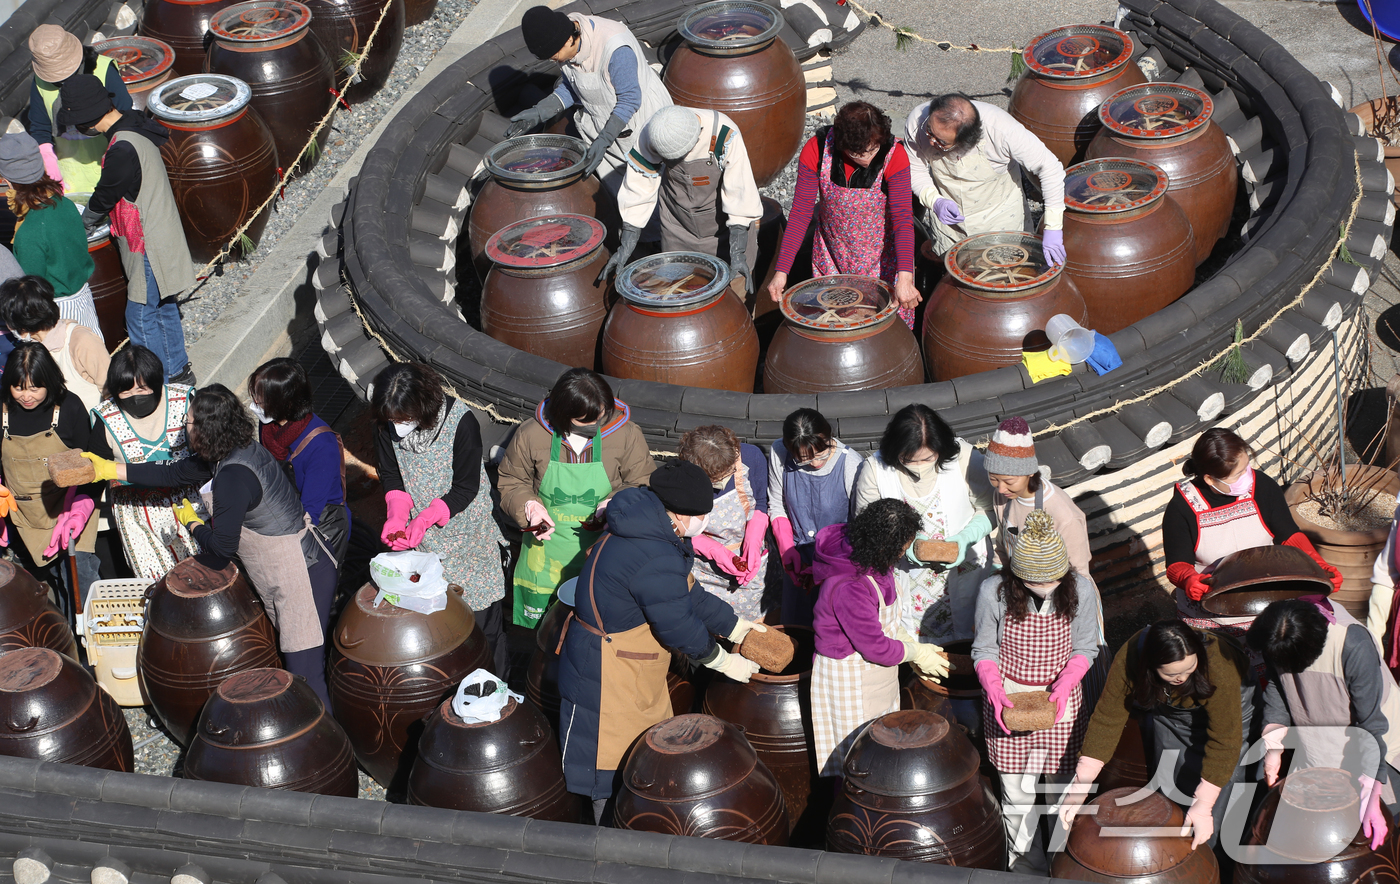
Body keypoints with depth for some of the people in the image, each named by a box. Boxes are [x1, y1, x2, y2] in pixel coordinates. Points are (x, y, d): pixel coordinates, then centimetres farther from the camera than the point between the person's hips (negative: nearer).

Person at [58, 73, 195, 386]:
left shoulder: (123, 149, -29)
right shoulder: (134, 124, 1)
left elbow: (104, 196, -15)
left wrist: (81, 225, 4)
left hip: (148, 246, -10)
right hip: (162, 236, 10)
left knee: (141, 316, 2)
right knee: (162, 307, 22)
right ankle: (178, 370, 36)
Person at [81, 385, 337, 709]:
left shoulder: (234, 476, -24)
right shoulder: (238, 451, 7)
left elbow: (221, 548, -19)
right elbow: (176, 473, 20)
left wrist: (192, 523, 2)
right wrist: (110, 469, 19)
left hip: (302, 578, -10)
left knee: (305, 674, -9)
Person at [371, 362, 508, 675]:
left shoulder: (462, 423, -28)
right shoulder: (387, 427, -14)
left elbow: (466, 488, -21)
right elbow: (391, 476, 0)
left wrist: (424, 520, -29)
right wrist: (397, 517, -18)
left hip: (466, 533, -3)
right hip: (419, 533, 3)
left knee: (480, 613, 9)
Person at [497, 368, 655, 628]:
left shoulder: (626, 435, -12)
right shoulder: (531, 435, -11)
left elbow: (643, 484, -1)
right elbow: (511, 482, 5)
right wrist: (529, 507, -14)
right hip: (547, 542, 1)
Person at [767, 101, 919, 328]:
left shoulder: (893, 155, -27)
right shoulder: (816, 150, -22)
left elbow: (903, 218, -31)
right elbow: (800, 212, -18)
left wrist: (904, 277, -43)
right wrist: (781, 271, -24)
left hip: (882, 256, -2)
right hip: (832, 254, 2)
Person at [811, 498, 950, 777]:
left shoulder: (873, 560, -5)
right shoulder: (849, 587, -34)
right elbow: (875, 647, -24)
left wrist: (913, 645, 3)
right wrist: (917, 653, -9)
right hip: (848, 678, -10)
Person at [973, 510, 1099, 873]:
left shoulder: (1081, 591, -17)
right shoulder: (994, 592, -19)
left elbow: (1085, 648, -3)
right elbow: (984, 649, -6)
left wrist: (1064, 684, -20)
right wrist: (994, 689, -22)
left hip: (1061, 696, 1)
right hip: (1009, 699, 0)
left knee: (1062, 784, 11)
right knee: (1016, 791, 9)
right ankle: (1024, 858, 32)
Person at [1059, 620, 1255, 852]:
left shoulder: (1219, 669, -42)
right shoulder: (1128, 659, -33)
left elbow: (1224, 740, -34)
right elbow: (1107, 719, -25)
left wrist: (1203, 806, -34)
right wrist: (1080, 785, -30)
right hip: (1171, 712, 3)